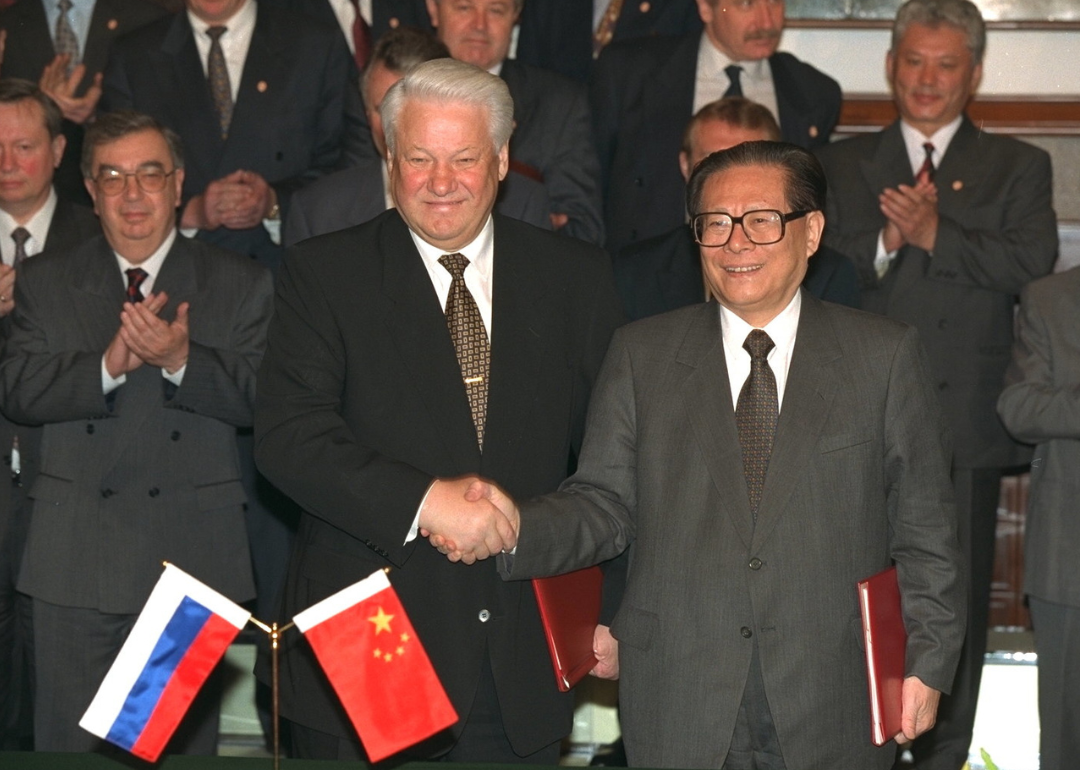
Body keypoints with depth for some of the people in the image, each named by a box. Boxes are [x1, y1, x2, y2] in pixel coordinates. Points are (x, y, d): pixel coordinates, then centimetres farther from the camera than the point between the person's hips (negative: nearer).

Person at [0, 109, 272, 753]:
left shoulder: (242, 284, 6)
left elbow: (260, 397, -5)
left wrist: (182, 360, -23)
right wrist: (107, 364, -19)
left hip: (193, 557, -1)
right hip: (75, 560, 1)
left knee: (186, 743, 6)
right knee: (72, 745, 5)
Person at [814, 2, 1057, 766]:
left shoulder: (1018, 167, 9)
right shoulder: (843, 165, 13)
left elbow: (1032, 263, -8)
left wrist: (932, 233, -15)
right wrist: (885, 240, -17)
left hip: (965, 422, -1)